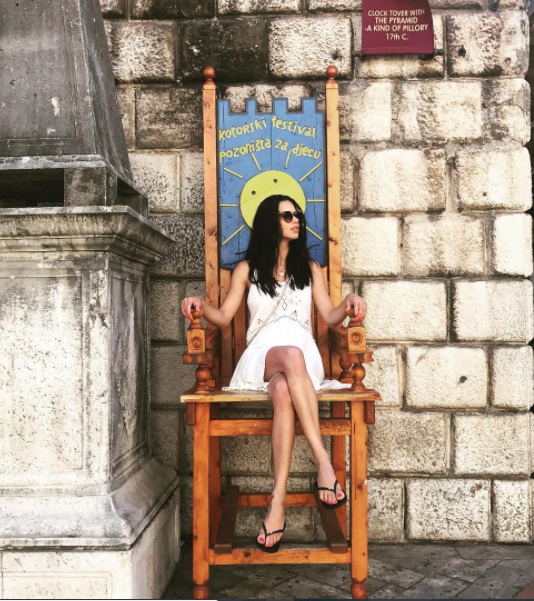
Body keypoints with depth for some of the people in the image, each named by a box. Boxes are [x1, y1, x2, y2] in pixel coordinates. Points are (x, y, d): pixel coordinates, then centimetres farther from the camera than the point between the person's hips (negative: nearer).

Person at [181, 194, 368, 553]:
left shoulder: (310, 268, 24)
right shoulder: (248, 269, 19)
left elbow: (330, 318, 15)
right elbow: (224, 318, 13)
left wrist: (349, 304, -7)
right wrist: (201, 304, -8)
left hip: (303, 359, 1)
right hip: (261, 359, -1)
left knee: (283, 391, -38)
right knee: (290, 355, -40)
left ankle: (279, 498, -43)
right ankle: (323, 460, -44)